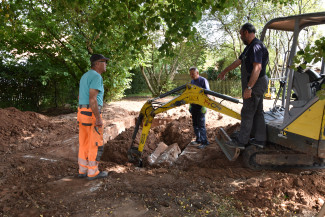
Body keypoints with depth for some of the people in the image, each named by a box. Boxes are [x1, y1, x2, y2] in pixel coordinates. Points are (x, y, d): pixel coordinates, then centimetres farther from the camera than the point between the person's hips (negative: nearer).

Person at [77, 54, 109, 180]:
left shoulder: (85, 76, 16)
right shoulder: (96, 76, -15)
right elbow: (92, 99, -22)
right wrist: (98, 118, -21)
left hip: (82, 112, 9)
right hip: (92, 114, -9)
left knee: (85, 144, 13)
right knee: (96, 144, 0)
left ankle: (83, 170, 19)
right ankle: (93, 172, 7)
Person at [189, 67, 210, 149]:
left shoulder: (203, 80, -10)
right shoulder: (192, 81, 12)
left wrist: (204, 106, -18)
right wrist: (190, 105, 16)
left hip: (200, 106, -7)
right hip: (194, 105, 8)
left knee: (201, 124, -7)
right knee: (195, 124, 12)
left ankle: (204, 142, 0)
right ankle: (198, 140, 23)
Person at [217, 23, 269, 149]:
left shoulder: (256, 46, -18)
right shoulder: (250, 47, 16)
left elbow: (257, 68, -29)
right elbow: (238, 61, 28)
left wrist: (249, 87, -33)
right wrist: (224, 72, 36)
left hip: (255, 84, -10)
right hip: (256, 85, 10)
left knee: (247, 113, -5)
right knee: (257, 112, 12)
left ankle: (240, 141, 3)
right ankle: (259, 140, 20)